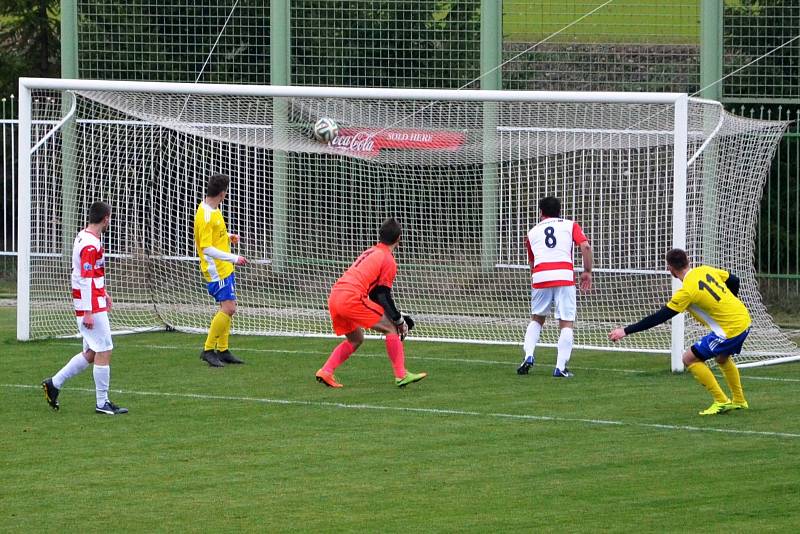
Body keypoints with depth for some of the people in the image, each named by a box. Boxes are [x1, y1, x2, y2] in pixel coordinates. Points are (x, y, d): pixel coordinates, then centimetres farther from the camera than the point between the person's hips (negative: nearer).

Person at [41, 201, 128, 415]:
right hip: (92, 306, -10)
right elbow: (86, 280, -22)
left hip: (92, 304, 10)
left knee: (91, 353, 14)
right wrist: (88, 312, -23)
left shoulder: (84, 237, 12)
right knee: (104, 351, -4)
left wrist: (103, 292, 32)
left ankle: (54, 383, 18)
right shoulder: (91, 245, -19)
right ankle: (102, 403, 0)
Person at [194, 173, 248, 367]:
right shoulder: (205, 216, -22)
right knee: (228, 308, -13)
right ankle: (208, 350, -6)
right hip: (216, 269, -10)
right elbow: (207, 249, -25)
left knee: (228, 309, 12)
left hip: (225, 268, 10)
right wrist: (233, 258, -25)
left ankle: (222, 351, 19)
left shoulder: (213, 209, 8)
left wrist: (228, 236, 13)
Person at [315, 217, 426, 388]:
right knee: (391, 328, 2)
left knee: (356, 339, 24)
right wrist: (399, 320, 7)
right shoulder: (389, 261, 1)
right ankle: (401, 375, -3)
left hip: (334, 298, 8)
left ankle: (326, 371, 11)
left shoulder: (370, 252, 26)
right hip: (352, 298, -8)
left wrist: (396, 315, 29)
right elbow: (384, 296, -3)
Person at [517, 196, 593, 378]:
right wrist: (587, 272, 8)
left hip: (540, 276, 2)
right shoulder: (570, 225, 16)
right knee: (567, 322, 3)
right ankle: (561, 368, -5)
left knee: (536, 318, 22)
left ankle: (529, 356, 5)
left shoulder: (532, 232, 23)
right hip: (564, 274, -2)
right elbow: (585, 246, 1)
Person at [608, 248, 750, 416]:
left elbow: (659, 317, -17)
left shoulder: (687, 291, -18)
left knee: (690, 358, -1)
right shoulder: (705, 270, 2)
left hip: (730, 329, -9)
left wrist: (626, 331, -14)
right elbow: (733, 281, 14)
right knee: (722, 358, 33)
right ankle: (739, 401, 43)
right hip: (744, 319, 9)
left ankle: (721, 402, 1)